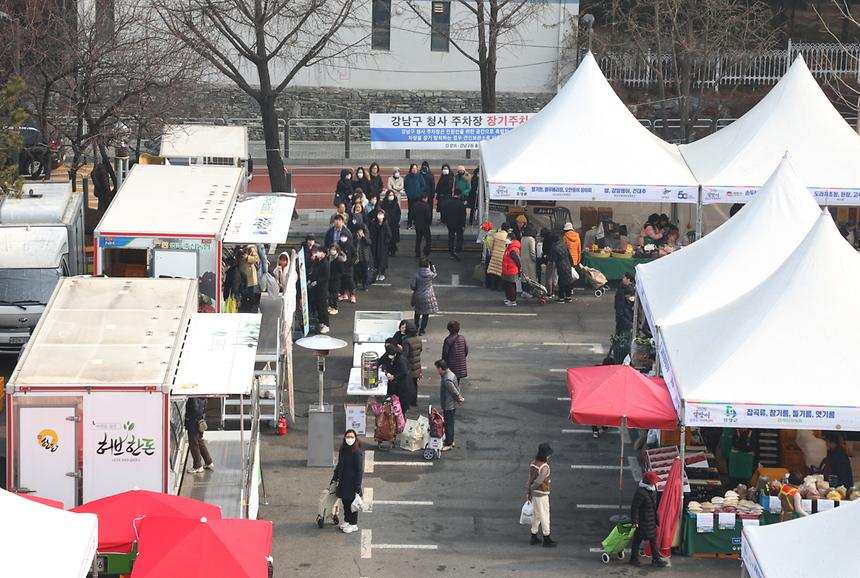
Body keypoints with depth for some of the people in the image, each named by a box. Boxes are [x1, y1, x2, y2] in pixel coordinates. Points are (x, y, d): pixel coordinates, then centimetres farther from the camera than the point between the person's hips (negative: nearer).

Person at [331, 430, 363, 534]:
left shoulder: (357, 452, -18)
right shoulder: (343, 450, 6)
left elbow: (359, 470, -17)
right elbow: (339, 465, 17)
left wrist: (358, 486, -18)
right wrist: (335, 478, 20)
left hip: (352, 481, -7)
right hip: (343, 481, 7)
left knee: (352, 502, 3)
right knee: (345, 501, 16)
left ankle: (353, 525, 15)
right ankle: (346, 520, 32)